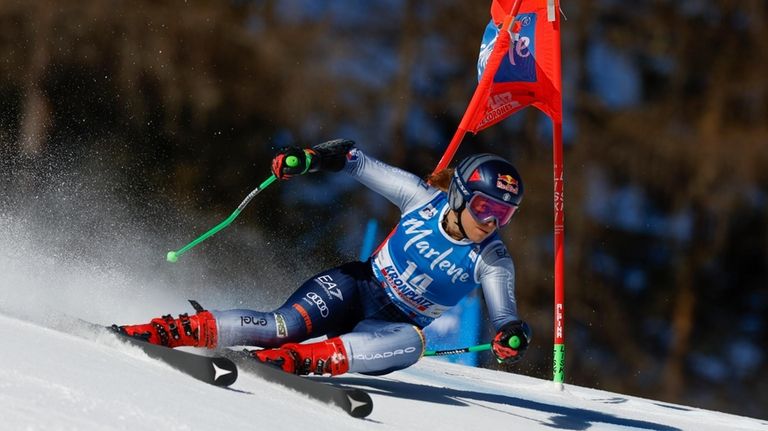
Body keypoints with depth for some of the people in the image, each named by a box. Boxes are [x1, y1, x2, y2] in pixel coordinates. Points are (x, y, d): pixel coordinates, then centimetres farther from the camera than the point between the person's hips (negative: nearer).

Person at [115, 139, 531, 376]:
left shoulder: (493, 263, -12)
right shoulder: (423, 198, -11)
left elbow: (504, 315, -21)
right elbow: (357, 161, -1)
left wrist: (513, 334, -45)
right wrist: (311, 157, -19)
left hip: (394, 324, 0)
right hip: (355, 286, 0)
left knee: (410, 343, -37)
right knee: (283, 325, -27)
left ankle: (293, 359, -45)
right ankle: (161, 331, -28)